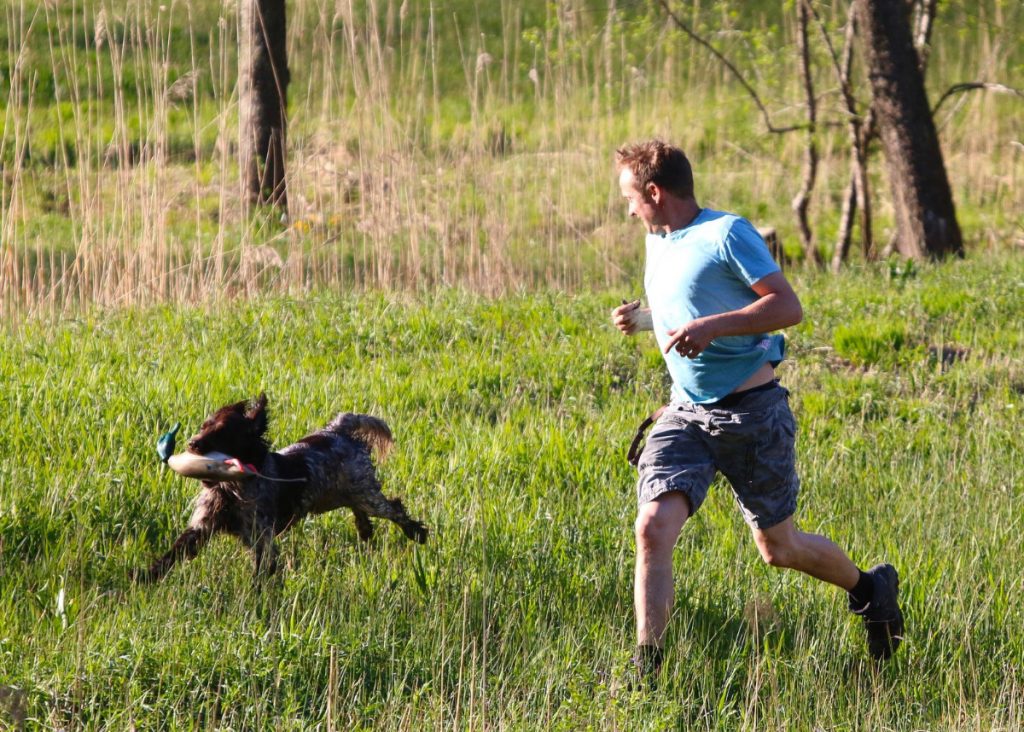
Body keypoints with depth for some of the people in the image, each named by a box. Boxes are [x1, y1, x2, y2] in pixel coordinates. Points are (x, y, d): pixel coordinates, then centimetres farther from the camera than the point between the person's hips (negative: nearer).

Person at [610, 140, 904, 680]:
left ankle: (870, 589, 38)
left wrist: (713, 326, -29)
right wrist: (642, 318, 8)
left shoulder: (726, 234, -13)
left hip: (752, 413, -6)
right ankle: (646, 669, -14)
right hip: (685, 413, 6)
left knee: (778, 548, 9)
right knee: (653, 528, -16)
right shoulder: (658, 242, 12)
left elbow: (788, 307, -19)